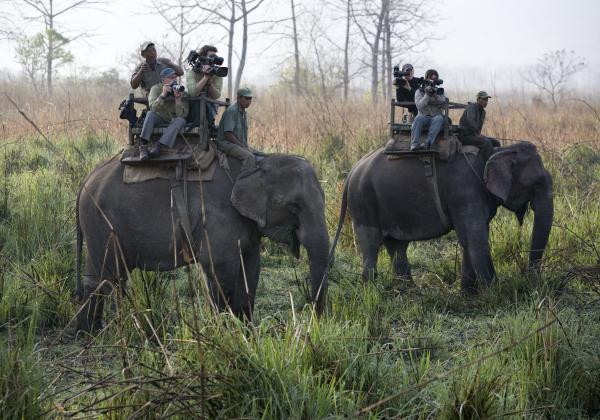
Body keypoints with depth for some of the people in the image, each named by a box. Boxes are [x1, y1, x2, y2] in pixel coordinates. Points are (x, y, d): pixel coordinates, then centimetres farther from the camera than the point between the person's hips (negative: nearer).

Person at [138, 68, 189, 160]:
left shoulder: (181, 92, -9)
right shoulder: (156, 89, -9)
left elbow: (182, 115, -19)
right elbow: (152, 108, -25)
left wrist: (178, 99, -33)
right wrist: (163, 95, -37)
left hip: (173, 121, 0)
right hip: (159, 119, 0)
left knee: (181, 120, -32)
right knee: (150, 114, -30)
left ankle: (158, 146, -39)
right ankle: (143, 146, -36)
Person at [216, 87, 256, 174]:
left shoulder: (244, 113, 17)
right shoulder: (231, 111, -12)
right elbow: (227, 134, -19)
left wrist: (246, 147, 3)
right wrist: (242, 146, -18)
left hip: (240, 144, 9)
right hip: (226, 143, -9)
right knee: (249, 157, -30)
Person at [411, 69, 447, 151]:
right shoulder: (419, 91, 9)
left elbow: (442, 104, -3)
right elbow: (420, 106, -6)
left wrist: (435, 95, -17)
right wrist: (427, 95, -16)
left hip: (436, 116, 1)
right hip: (424, 116, -1)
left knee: (439, 119, -36)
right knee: (418, 118, -36)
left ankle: (428, 144, -49)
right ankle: (414, 145, -45)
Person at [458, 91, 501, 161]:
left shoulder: (483, 112, 17)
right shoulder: (472, 106, -10)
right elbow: (470, 120, -27)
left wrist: (478, 134, 8)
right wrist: (477, 133, -26)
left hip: (473, 135, 9)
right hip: (465, 135, -9)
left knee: (496, 143, -2)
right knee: (486, 142, -30)